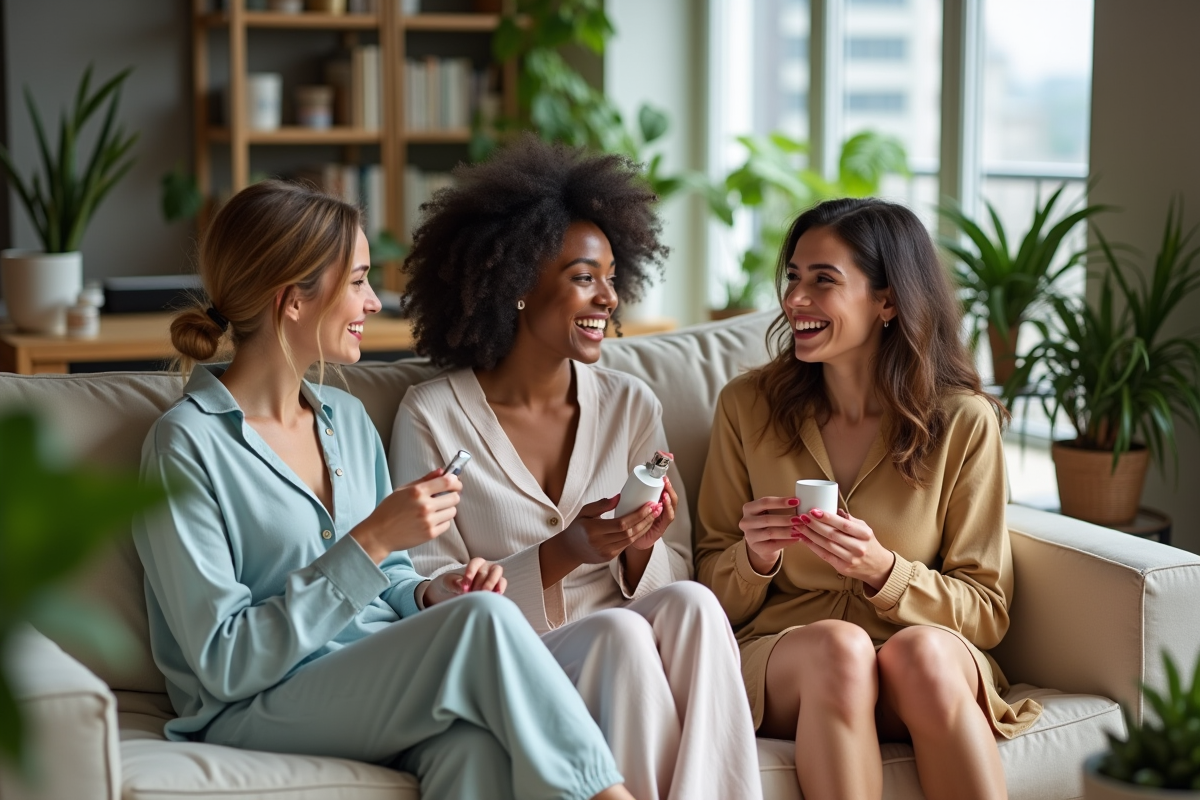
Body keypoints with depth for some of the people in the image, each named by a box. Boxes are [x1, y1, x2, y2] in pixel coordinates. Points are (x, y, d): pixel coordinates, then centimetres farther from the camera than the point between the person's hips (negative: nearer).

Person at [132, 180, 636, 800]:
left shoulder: (347, 418, 13)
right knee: (485, 620, -29)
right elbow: (225, 663, -14)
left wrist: (431, 596, -3)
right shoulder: (187, 442, -10)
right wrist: (369, 542, -20)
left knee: (475, 744, -33)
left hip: (381, 688, 5)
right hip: (258, 712, -5)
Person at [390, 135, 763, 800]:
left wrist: (642, 551, -13)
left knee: (690, 603, -29)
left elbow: (678, 574, 11)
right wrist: (562, 555, -18)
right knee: (621, 633, -32)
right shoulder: (431, 417, -1)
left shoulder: (630, 406, 10)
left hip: (621, 664, 3)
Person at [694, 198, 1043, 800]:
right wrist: (755, 558, -12)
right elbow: (714, 597, 11)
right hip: (775, 657, 1)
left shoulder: (963, 422, 1)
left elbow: (986, 613, 2)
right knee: (839, 646, -35)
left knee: (922, 652, -36)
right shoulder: (746, 406, 5)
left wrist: (883, 569, -16)